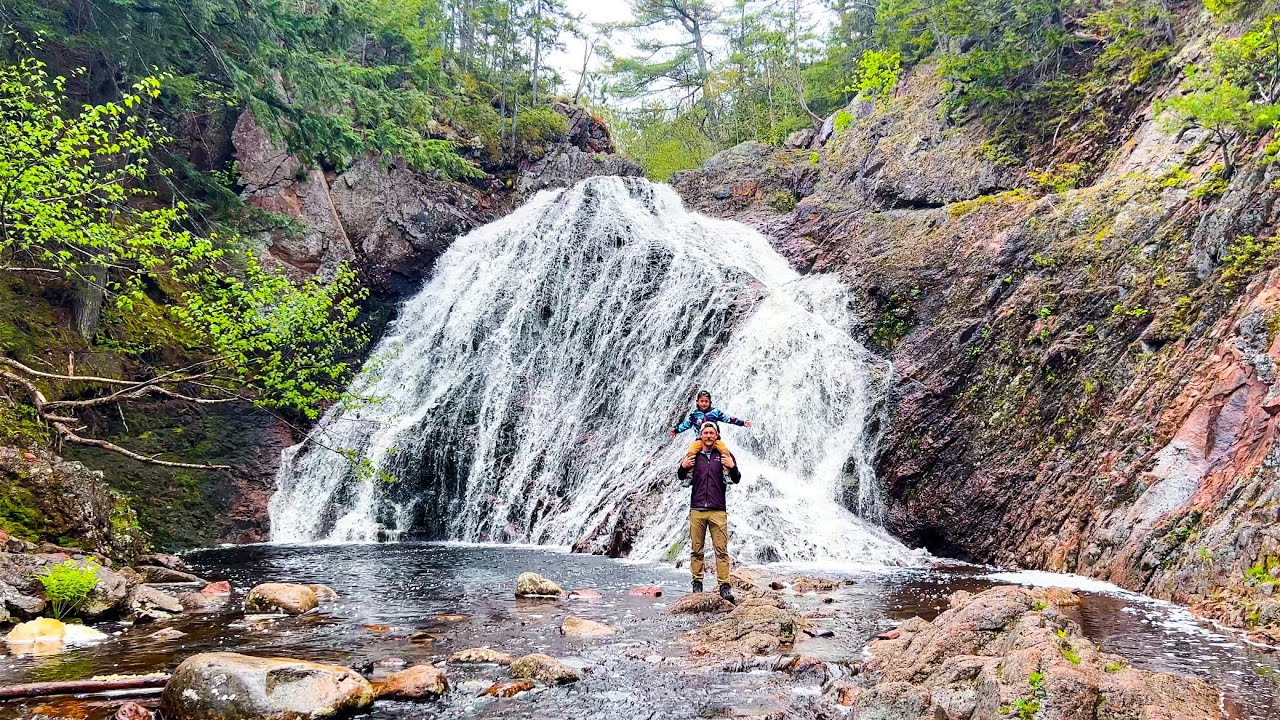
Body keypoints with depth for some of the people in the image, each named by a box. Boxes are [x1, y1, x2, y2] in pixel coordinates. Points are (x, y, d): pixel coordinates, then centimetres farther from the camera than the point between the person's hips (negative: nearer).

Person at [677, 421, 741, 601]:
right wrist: (683, 468, -2)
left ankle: (724, 586, -6)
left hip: (718, 511, -1)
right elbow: (682, 479, 20)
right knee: (696, 550, 3)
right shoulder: (694, 455, 12)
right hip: (696, 510, 1)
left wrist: (733, 468, -15)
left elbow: (736, 480, 6)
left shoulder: (723, 455, 8)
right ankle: (697, 584, 9)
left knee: (721, 550, -5)